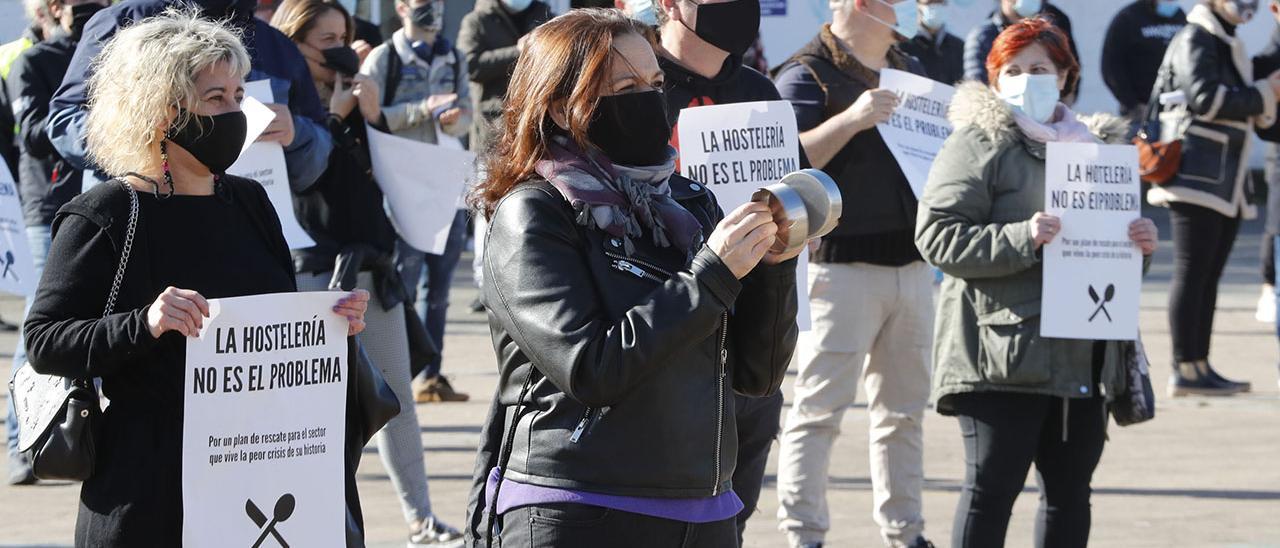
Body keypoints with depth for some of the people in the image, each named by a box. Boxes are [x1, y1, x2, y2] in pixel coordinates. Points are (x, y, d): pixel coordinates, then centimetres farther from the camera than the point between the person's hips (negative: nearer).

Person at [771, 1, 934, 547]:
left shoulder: (911, 71, 18)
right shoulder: (809, 73, -6)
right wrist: (851, 119, -27)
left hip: (911, 261, 7)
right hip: (841, 265, -7)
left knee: (903, 410, 11)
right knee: (819, 408, -6)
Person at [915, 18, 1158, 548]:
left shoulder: (1096, 143, 18)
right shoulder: (979, 144, -3)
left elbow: (1113, 233, 28)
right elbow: (936, 235, -12)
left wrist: (1139, 243, 4)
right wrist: (1020, 239, -23)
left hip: (1084, 358, 7)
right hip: (1006, 355, -6)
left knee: (1070, 487, 11)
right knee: (993, 486, -6)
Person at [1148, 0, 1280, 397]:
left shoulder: (1227, 44, 22)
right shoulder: (1194, 40, -7)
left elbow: (1245, 111, 24)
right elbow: (1206, 99, -20)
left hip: (1224, 180, 9)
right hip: (1199, 176, -9)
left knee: (1209, 275, 8)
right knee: (1193, 274, -8)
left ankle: (1198, 367, 10)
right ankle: (1185, 370, -8)